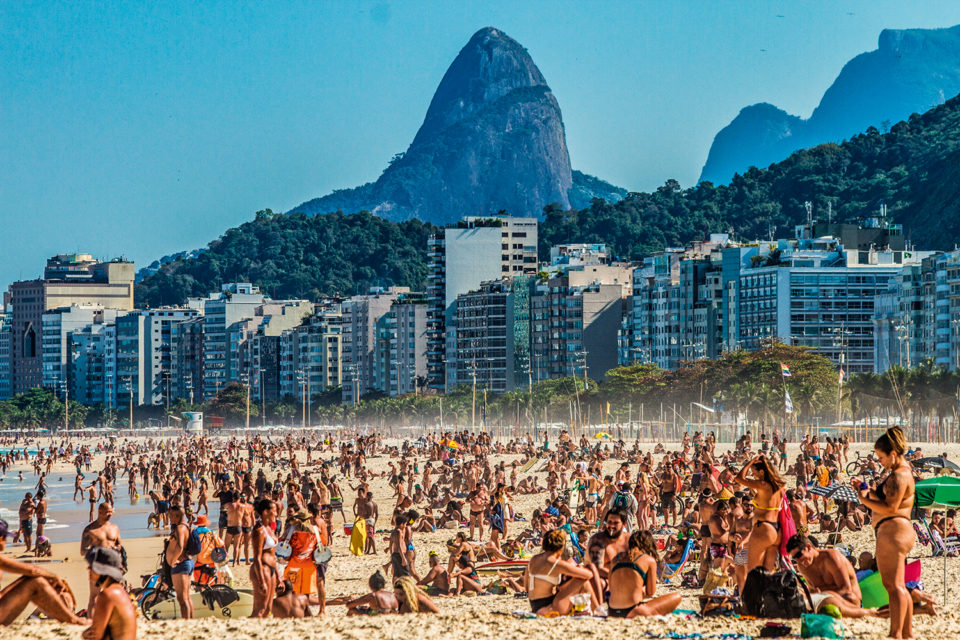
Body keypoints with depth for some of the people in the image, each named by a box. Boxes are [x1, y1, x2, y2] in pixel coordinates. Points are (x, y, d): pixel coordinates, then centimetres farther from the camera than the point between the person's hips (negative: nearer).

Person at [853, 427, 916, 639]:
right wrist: (867, 490, 10)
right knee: (899, 586, 16)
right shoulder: (902, 472, 19)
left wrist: (865, 500, -15)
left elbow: (889, 507, -23)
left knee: (894, 585, -13)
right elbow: (887, 500, 22)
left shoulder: (899, 476, -15)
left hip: (892, 530, -12)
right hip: (897, 532, 12)